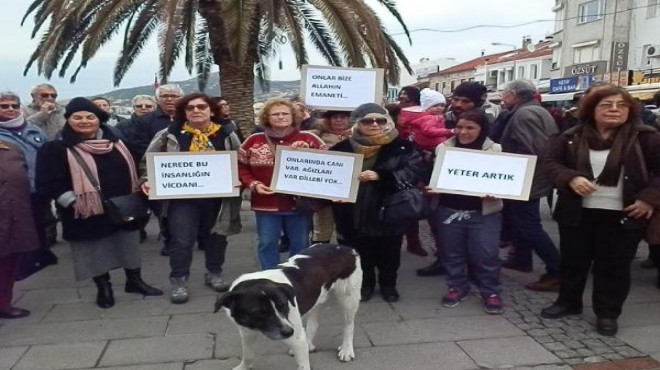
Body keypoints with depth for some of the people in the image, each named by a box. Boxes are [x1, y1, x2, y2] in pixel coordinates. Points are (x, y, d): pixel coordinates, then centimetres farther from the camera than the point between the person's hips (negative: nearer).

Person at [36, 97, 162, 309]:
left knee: (129, 245, 14)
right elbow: (47, 183, -13)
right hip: (88, 214, -4)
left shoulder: (116, 144, 7)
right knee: (96, 251, 8)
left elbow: (131, 171, 17)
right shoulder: (56, 149, -9)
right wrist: (73, 202, -20)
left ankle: (134, 281, 31)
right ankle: (103, 287, 27)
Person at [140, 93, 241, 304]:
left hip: (218, 196, 2)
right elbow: (149, 161, 4)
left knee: (216, 237, 14)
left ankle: (214, 274, 33)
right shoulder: (169, 135, -3)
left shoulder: (226, 135, 1)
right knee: (181, 240, -2)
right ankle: (179, 281, 13)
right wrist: (147, 181, -12)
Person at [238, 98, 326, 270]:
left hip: (300, 202, 0)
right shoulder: (254, 141, 2)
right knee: (267, 243, 10)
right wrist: (253, 184, -8)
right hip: (266, 203, 1)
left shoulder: (310, 139, -2)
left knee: (300, 244, 12)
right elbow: (241, 167, 6)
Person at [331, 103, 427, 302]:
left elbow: (416, 170, -16)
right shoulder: (343, 148, -3)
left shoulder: (401, 146, -7)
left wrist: (381, 176, -24)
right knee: (362, 254, 15)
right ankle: (365, 284, 38)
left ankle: (388, 285, 38)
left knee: (389, 254, 16)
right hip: (356, 214, 1)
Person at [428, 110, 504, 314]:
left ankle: (490, 292, 20)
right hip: (449, 211, 2)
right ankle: (457, 287, 31)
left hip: (483, 213, -2)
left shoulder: (495, 150, -1)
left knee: (486, 254, 1)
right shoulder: (443, 148, 3)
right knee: (452, 252, 13)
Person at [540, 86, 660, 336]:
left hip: (622, 215, -2)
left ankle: (607, 313, 24)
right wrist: (571, 178, -17)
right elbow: (551, 162, 0)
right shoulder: (571, 138, 1)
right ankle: (568, 302, 33)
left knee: (614, 266, 7)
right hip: (577, 212, 2)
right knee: (573, 261, 14)